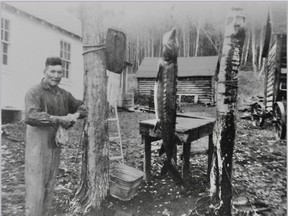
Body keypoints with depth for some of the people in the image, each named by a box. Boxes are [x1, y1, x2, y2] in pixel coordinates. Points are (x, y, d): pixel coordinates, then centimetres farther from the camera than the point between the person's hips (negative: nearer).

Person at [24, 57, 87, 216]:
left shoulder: (64, 94, 7)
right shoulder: (35, 92, -12)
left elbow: (81, 106, 18)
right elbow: (30, 117, -27)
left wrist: (75, 115, -5)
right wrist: (60, 119, -25)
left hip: (55, 147, 6)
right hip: (38, 147, -6)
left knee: (49, 189, 17)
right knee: (35, 189, 0)